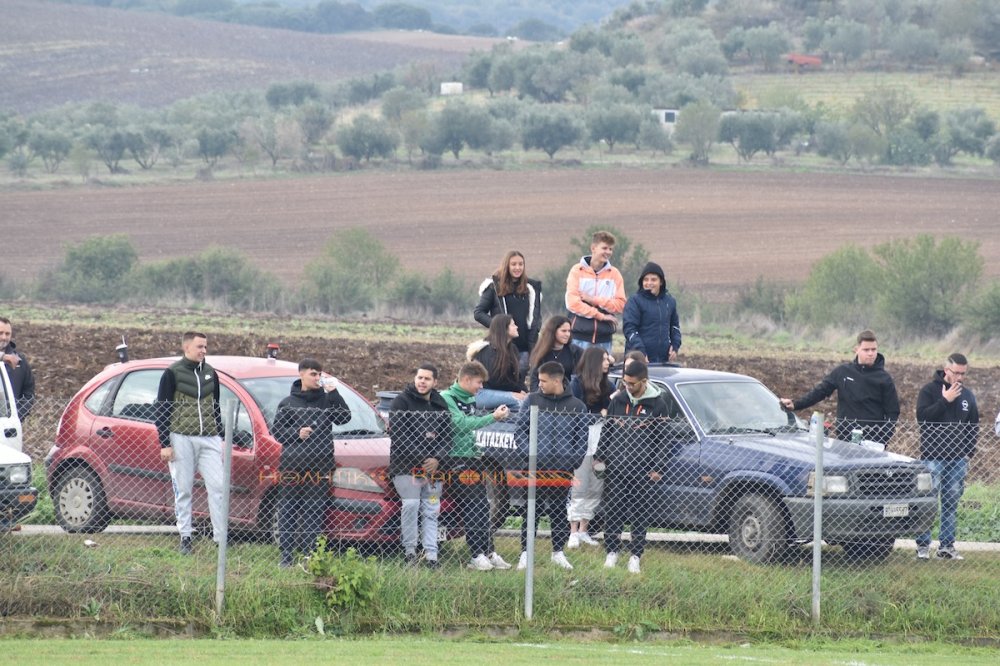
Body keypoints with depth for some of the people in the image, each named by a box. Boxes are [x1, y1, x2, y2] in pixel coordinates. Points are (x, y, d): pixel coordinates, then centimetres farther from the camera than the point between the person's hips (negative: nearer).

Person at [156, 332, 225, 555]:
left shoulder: (210, 373, 14)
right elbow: (162, 410, -2)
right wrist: (165, 444, -8)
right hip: (181, 439, -4)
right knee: (183, 490, 1)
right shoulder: (172, 373, -1)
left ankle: (221, 537, -5)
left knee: (217, 487, -5)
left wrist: (221, 438, 16)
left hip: (209, 439, 4)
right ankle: (185, 537, 8)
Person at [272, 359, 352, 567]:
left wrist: (333, 393, -9)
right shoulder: (288, 403, 7)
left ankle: (309, 554, 0)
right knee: (288, 511, 1)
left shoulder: (326, 399, 10)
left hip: (319, 464, 0)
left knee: (314, 512, -3)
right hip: (292, 463, 0)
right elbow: (276, 431, 7)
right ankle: (286, 555, 5)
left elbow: (343, 417, -2)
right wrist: (296, 433, -9)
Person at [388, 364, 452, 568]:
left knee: (431, 511, 3)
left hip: (433, 467, 5)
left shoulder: (440, 405, 13)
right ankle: (409, 551, -9)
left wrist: (437, 459, -8)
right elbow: (398, 435, -11)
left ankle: (431, 554, 3)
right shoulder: (402, 402, -3)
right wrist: (420, 458, -16)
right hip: (406, 466, -5)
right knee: (411, 505, -16)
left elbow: (447, 436, 11)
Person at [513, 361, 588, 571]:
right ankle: (525, 552, 5)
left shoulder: (576, 406, 4)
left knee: (559, 511, 9)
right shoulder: (532, 400, 3)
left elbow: (582, 437, 8)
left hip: (563, 468, 1)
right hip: (536, 467, -1)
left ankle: (558, 552, 19)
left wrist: (575, 461, -5)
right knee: (532, 510, 0)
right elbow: (520, 430, 4)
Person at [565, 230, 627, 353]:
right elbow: (572, 302, -9)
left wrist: (594, 300, -10)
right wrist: (601, 316, -10)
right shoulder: (577, 271, 1)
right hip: (580, 336, -2)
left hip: (604, 338, 2)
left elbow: (620, 305, 1)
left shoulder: (614, 274, 8)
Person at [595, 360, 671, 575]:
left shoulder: (657, 404, 0)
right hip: (615, 466, 3)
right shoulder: (618, 400, 9)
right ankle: (612, 552, 13)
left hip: (642, 468, -3)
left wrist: (657, 468, -4)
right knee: (613, 510, 3)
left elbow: (661, 439, 1)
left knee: (640, 513, 0)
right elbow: (606, 430, 16)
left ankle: (635, 556, 7)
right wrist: (599, 456, 9)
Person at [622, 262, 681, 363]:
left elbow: (675, 326, 24)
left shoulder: (670, 301, 13)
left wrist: (675, 347, 9)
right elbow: (629, 329, -11)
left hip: (663, 359, 5)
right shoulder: (635, 301, -4)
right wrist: (640, 353, -21)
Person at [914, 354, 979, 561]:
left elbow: (973, 425, 20)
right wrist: (945, 401, -19)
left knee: (952, 502, 5)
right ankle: (923, 545, -5)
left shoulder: (967, 395, 13)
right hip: (933, 456, -5)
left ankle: (946, 545, 8)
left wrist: (969, 451, 9)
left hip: (958, 458, 5)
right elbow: (922, 416, -16)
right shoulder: (930, 390, -3)